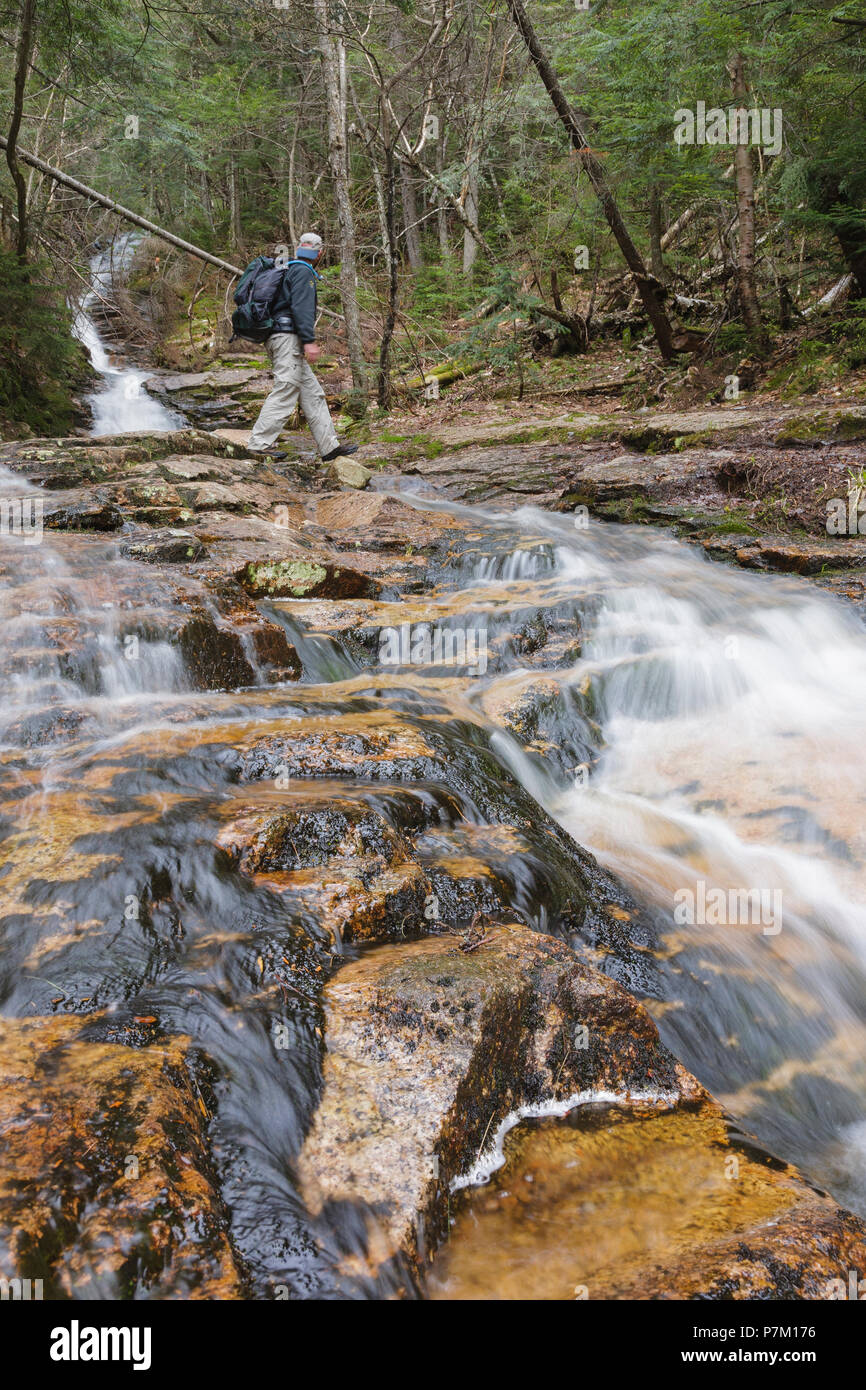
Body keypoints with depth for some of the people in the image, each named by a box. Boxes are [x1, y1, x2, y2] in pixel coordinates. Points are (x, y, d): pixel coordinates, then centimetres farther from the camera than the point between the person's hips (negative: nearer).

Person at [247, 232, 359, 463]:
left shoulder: (288, 270, 23)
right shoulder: (303, 272, -7)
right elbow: (301, 307, -19)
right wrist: (309, 341, -24)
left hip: (278, 339, 11)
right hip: (288, 338, -11)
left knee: (312, 392, 9)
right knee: (285, 392, -13)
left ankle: (329, 446, 8)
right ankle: (260, 443, -14)